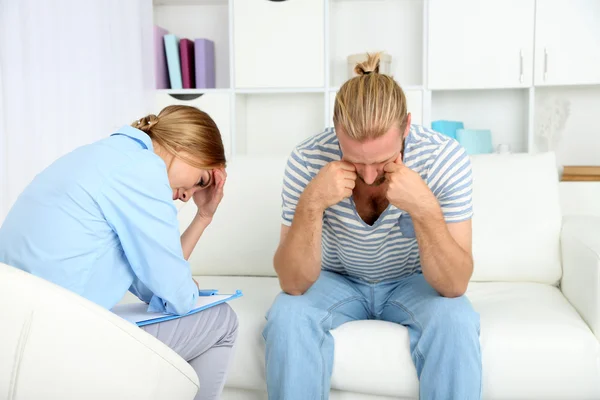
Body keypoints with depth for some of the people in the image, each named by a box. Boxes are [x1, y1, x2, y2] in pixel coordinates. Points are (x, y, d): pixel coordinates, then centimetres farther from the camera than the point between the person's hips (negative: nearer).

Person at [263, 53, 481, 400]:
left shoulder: (446, 159, -25)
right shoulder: (308, 160, -24)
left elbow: (455, 286, -25)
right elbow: (293, 284, -23)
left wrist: (426, 209, -41)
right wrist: (311, 203, -39)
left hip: (413, 282, 0)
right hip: (337, 281, 1)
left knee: (456, 322, -30)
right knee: (287, 317, -29)